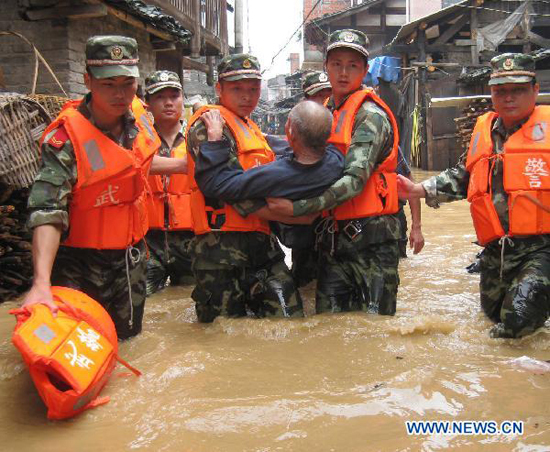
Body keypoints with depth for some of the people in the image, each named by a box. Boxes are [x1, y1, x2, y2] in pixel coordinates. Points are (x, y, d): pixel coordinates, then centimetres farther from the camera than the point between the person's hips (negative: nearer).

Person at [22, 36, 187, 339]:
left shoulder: (138, 113, -5)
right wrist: (41, 283, -42)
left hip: (130, 254, 6)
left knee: (127, 335, 19)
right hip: (80, 259, -5)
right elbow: (47, 213, -32)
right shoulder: (66, 138, -25)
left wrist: (183, 165, 16)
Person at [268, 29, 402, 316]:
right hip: (333, 235, 7)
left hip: (370, 238, -7)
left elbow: (354, 180, -23)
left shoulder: (370, 115, -11)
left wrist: (297, 207, -27)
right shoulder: (325, 112, 14)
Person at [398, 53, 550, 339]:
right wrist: (421, 190, 14)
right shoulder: (483, 129, 13)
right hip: (495, 251, 6)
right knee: (492, 313, 21)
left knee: (518, 318, -22)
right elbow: (464, 176, 23)